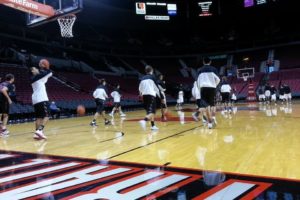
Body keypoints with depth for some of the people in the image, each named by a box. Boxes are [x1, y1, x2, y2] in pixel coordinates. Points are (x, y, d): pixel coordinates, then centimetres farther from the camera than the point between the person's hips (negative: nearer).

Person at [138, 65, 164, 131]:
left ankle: (153, 125, 21)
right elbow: (157, 88, -2)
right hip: (151, 95, -6)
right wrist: (162, 97, 3)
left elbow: (140, 89, 20)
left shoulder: (143, 78, 15)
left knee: (149, 111, 18)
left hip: (144, 95, 6)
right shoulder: (152, 77, 1)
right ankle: (144, 120, -37)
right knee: (151, 111, -11)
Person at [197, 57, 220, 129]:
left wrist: (200, 88, 24)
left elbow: (198, 81, 12)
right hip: (212, 88, 0)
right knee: (212, 104, 15)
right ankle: (213, 117, -8)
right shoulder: (213, 69, 8)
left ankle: (210, 122, -5)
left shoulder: (200, 70, 13)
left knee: (207, 105, 2)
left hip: (203, 88, 0)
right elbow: (218, 79, 1)